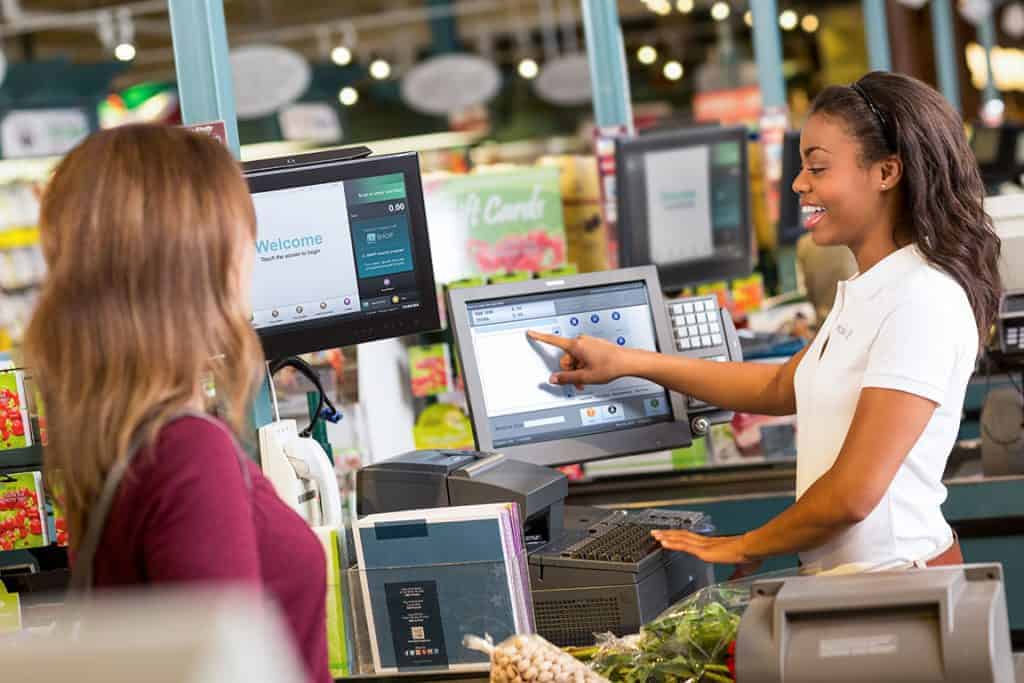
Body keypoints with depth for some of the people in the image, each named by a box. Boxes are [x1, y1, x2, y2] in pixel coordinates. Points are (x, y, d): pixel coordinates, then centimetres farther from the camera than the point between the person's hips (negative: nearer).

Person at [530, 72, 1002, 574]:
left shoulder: (921, 300, -16)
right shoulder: (867, 292, 13)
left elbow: (853, 494, -19)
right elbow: (780, 389, 26)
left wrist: (746, 547, -3)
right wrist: (627, 363, 20)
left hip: (895, 590, -8)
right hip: (845, 577, 8)